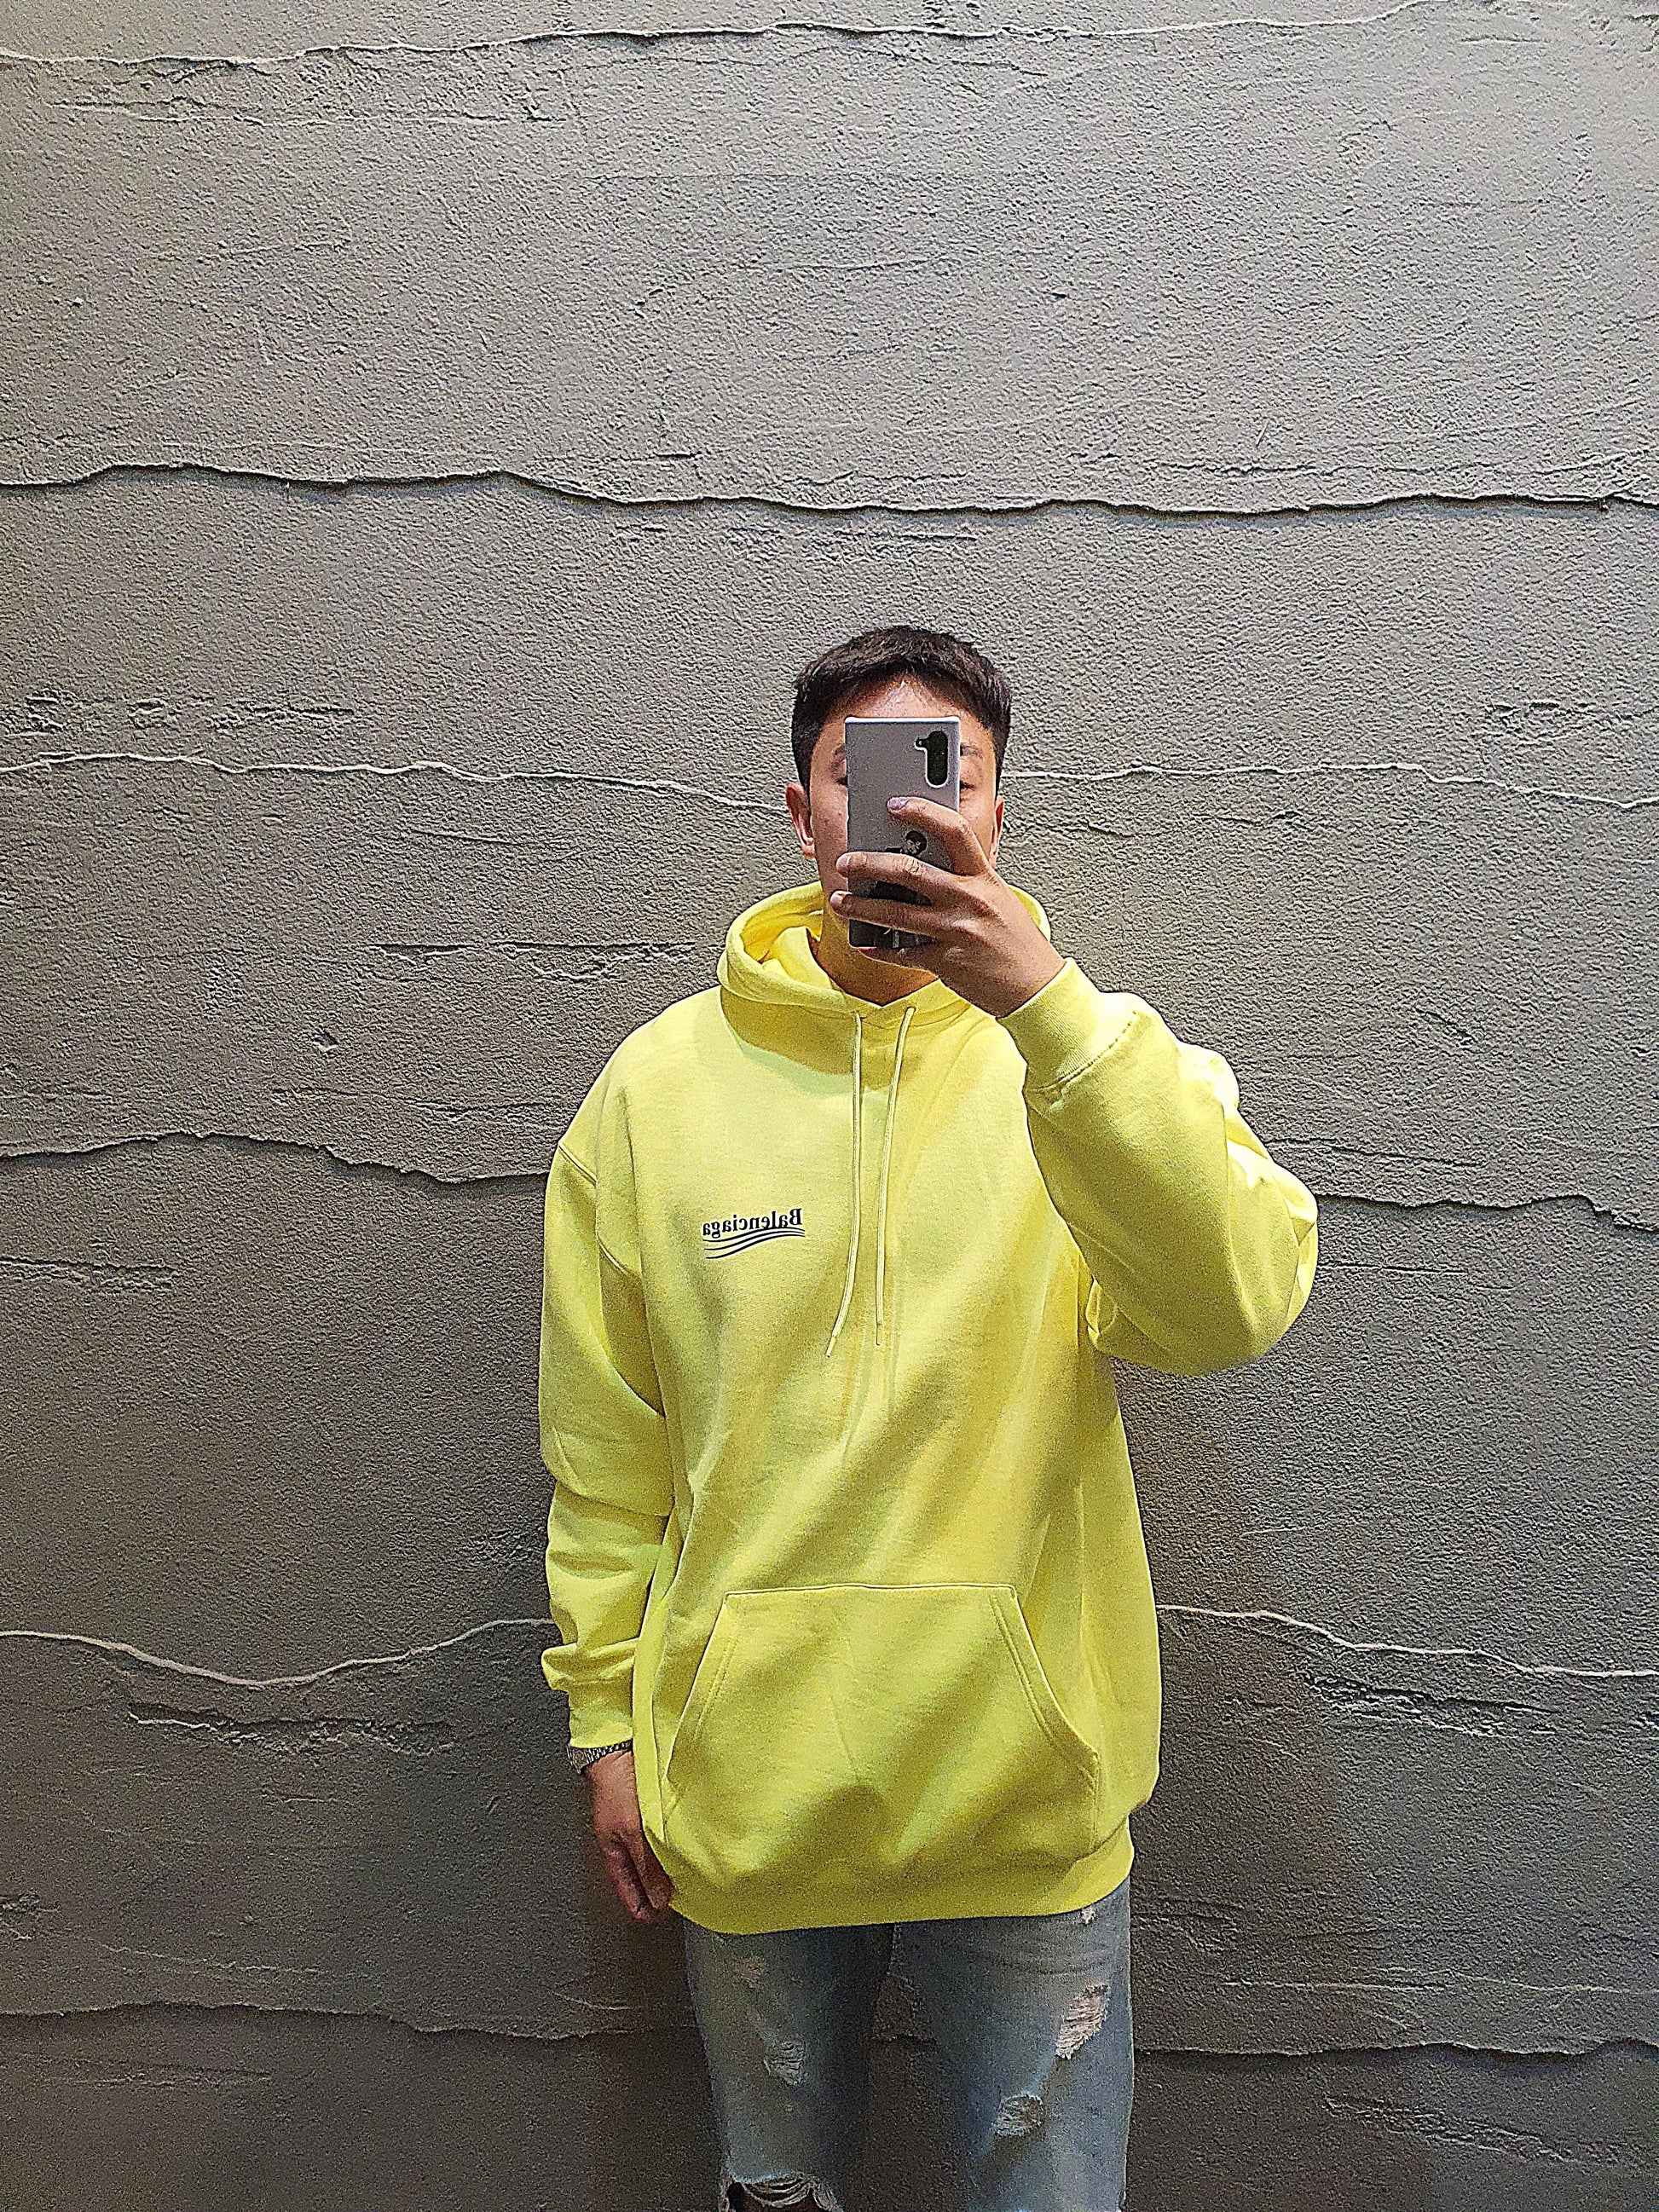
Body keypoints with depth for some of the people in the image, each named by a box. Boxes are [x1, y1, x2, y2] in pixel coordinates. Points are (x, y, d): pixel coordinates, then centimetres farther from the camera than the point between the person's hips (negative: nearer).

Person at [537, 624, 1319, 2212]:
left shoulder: (1087, 1053, -6)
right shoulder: (658, 1084, -3)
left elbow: (1234, 1307, -25)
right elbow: (603, 1449, 3)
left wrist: (1050, 1002, -33)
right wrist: (607, 1714, 4)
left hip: (1027, 1780, -1)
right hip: (746, 1777, 2)